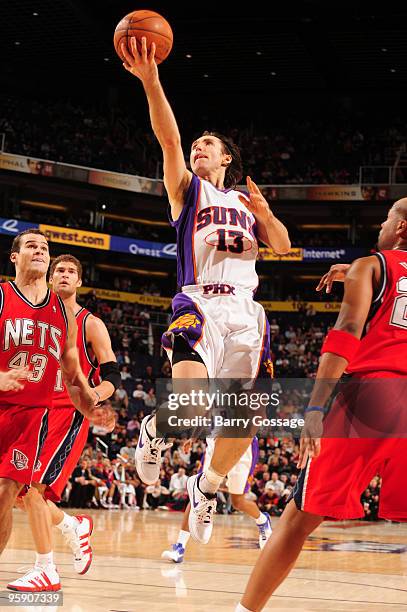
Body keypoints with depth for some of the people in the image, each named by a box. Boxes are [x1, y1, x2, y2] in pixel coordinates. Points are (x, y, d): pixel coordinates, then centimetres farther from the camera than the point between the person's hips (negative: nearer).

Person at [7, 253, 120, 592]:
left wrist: (93, 395, -23)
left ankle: (46, 571, -11)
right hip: (37, 412, 6)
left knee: (34, 487, -19)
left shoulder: (90, 325, 0)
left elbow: (112, 376, -2)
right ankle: (76, 526, 29)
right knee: (25, 493, 3)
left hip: (69, 415, -6)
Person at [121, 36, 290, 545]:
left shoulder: (247, 199, 24)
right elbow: (169, 139, -5)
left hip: (245, 311, 4)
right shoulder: (187, 188, 13)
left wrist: (265, 215, -7)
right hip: (201, 303, -4)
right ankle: (153, 430, 8)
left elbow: (283, 247, 14)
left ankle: (206, 487, 25)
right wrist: (150, 80, -20)